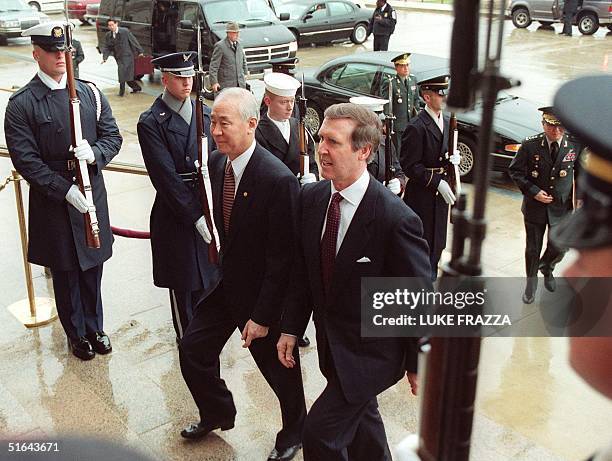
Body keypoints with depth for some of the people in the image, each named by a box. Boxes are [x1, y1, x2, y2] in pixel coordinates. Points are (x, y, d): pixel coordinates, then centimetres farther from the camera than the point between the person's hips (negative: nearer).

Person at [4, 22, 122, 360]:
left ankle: (94, 326, 36)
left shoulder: (90, 93, 3)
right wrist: (65, 189, -21)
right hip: (53, 202, -3)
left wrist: (95, 153, -18)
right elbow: (24, 159, -13)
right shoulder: (21, 104, -9)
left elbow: (113, 136, 4)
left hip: (92, 195, 3)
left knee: (92, 267, 16)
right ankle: (76, 334, 31)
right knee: (65, 273, 12)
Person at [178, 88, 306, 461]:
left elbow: (282, 257, -24)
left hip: (261, 291, -7)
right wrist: (220, 268, 11)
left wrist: (263, 315, -20)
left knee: (278, 366, 12)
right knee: (193, 349, 13)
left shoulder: (278, 180, -28)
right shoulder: (217, 161, -3)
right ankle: (218, 413, 41)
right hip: (226, 282, 7)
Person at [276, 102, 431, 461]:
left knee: (321, 431, -5)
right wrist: (292, 327, 4)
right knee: (361, 417, 26)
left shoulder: (396, 219, -27)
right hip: (331, 340, 7)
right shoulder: (312, 197, -7)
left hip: (372, 349, -6)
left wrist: (418, 363, -8)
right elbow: (303, 269, 4)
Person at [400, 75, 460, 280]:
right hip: (422, 196, -8)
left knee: (437, 243, 19)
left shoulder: (446, 123, 8)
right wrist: (437, 181, -22)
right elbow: (409, 165, -19)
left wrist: (453, 158, -4)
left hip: (440, 193, 8)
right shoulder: (416, 127, -19)